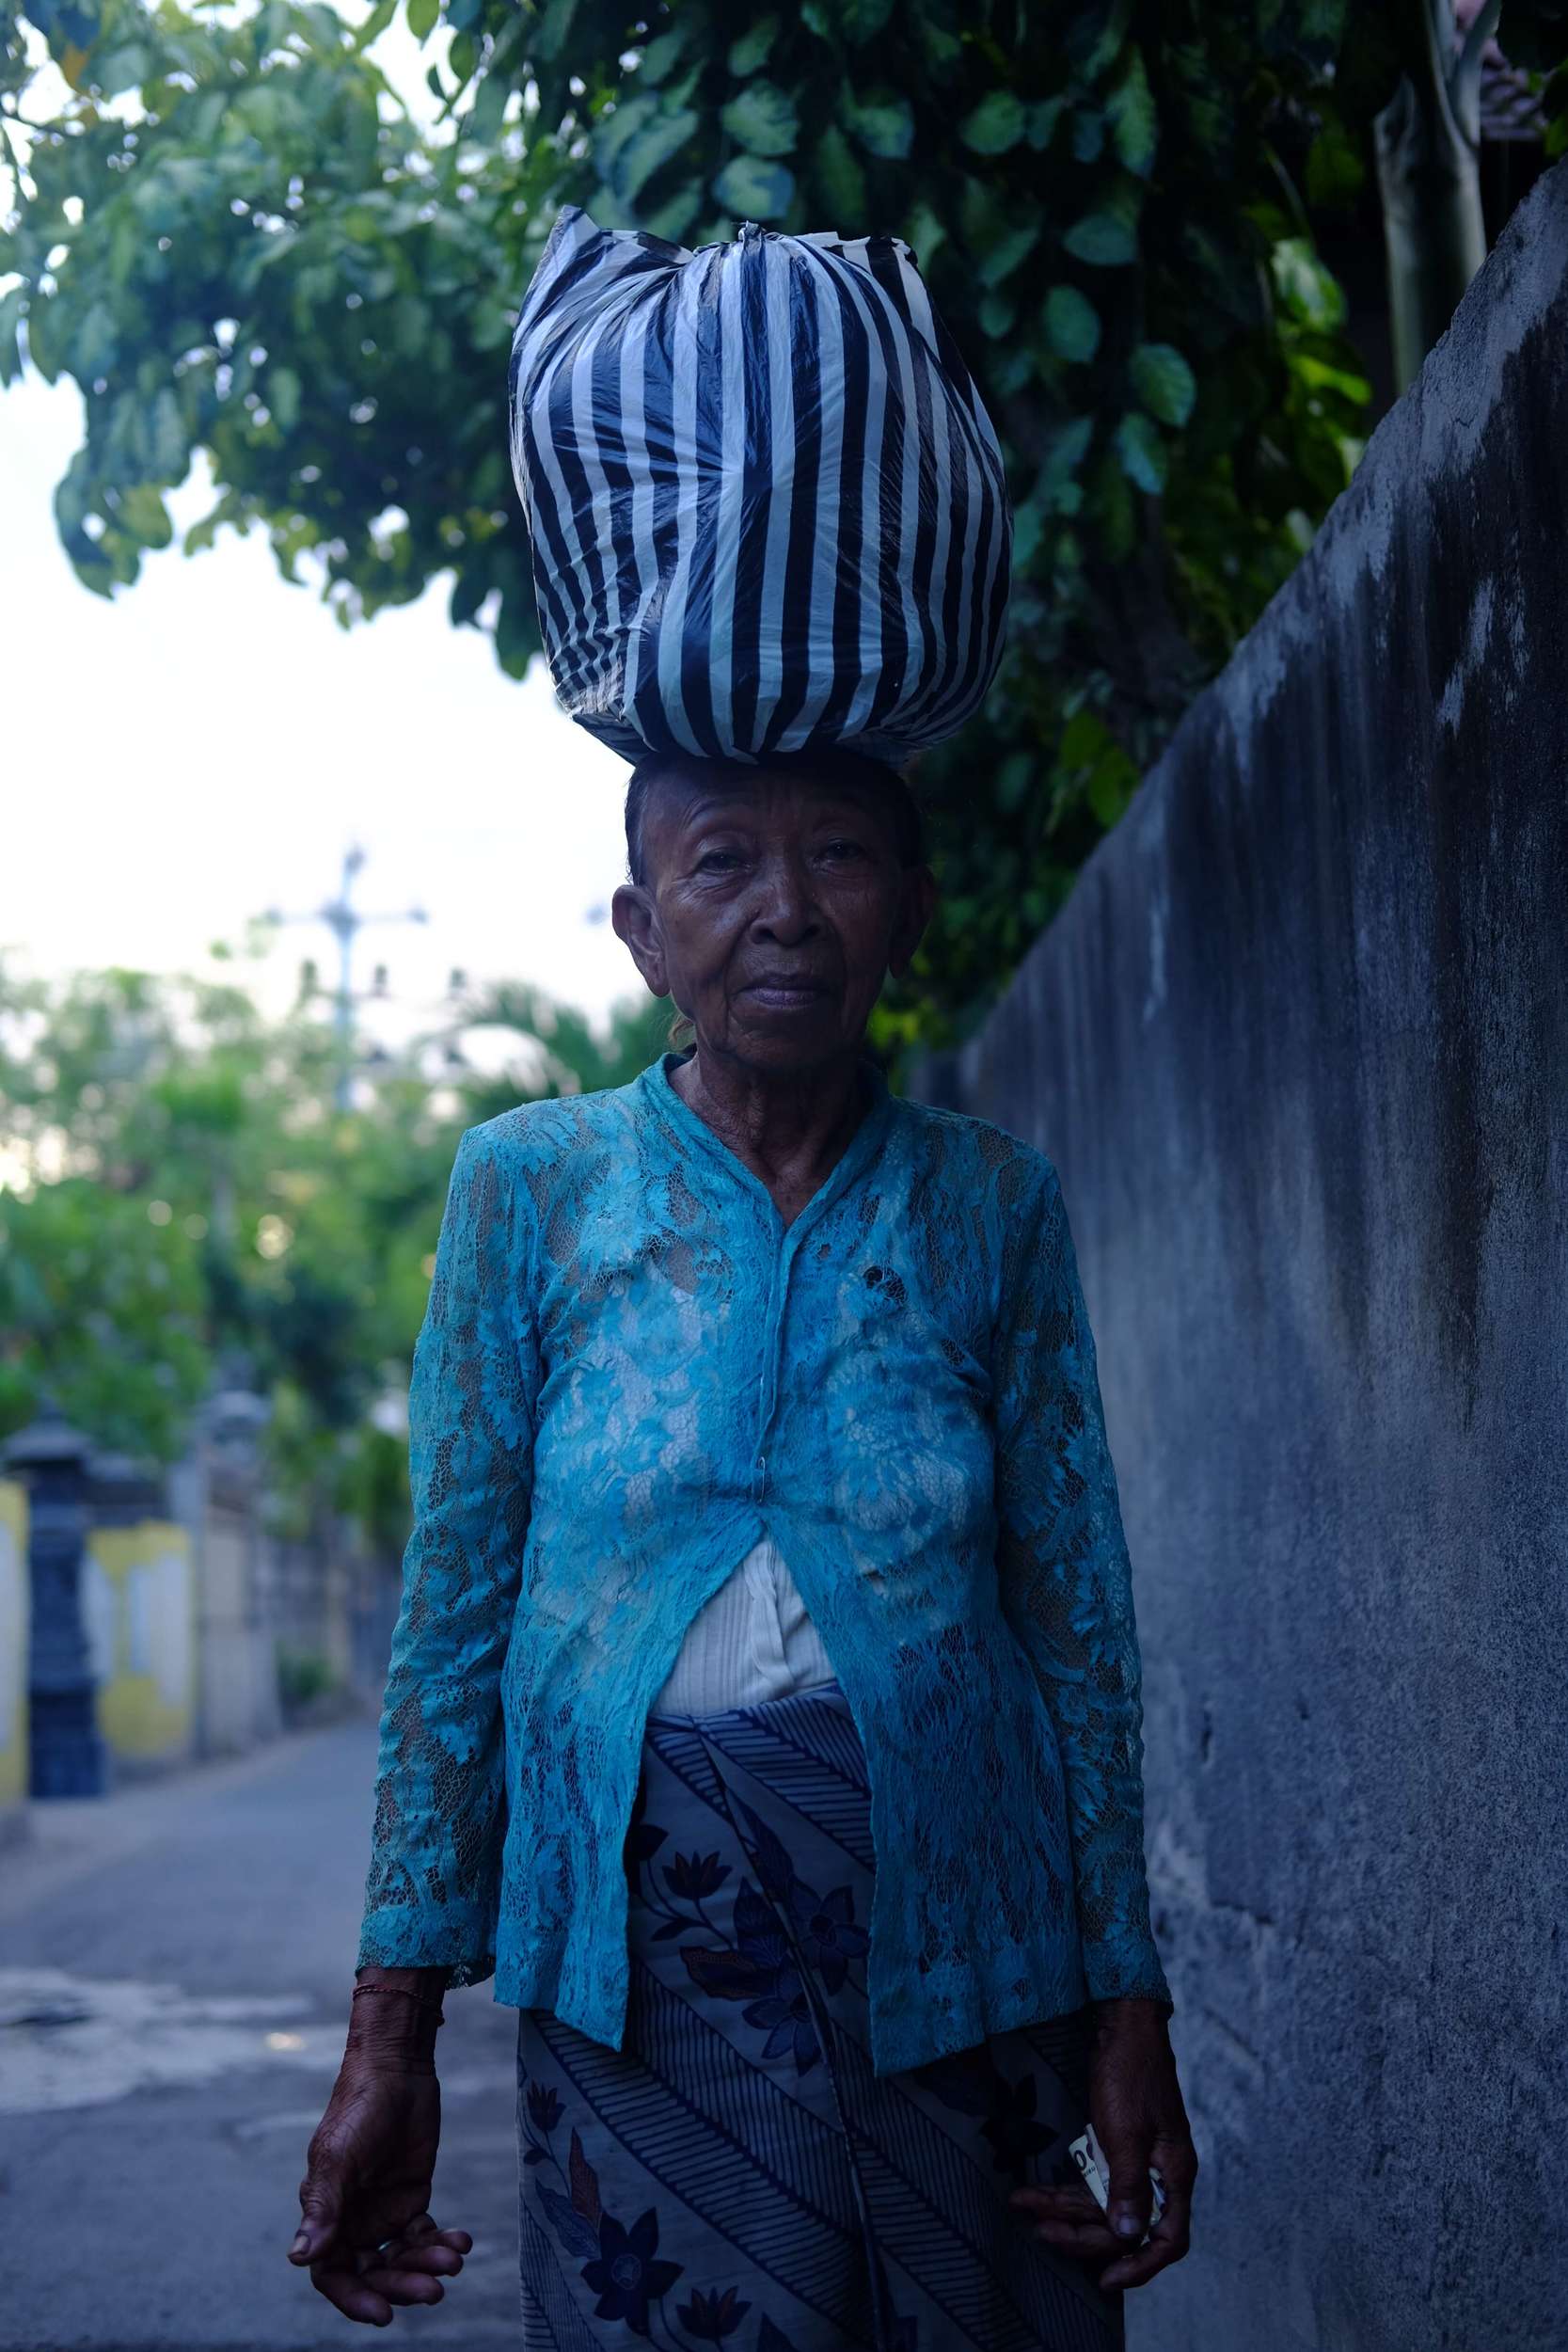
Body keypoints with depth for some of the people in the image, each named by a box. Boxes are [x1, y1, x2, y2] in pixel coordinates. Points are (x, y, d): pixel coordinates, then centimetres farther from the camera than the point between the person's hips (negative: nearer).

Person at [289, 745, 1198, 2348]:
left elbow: (1078, 1616, 6)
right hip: (641, 1927, -1)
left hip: (948, 1910, 1)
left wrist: (1128, 2003, 3)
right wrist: (390, 2035, -1)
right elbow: (453, 1614, 2)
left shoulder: (990, 1200, 4)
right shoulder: (531, 1184, 2)